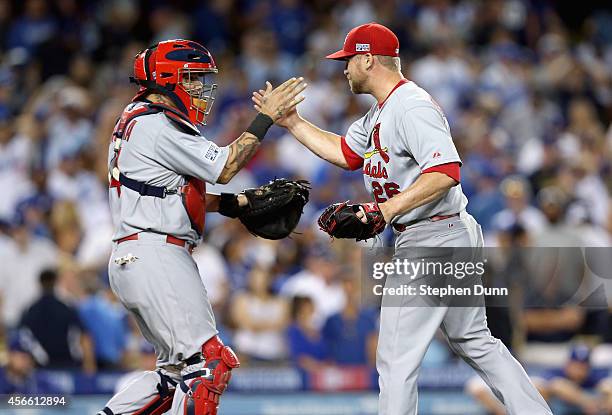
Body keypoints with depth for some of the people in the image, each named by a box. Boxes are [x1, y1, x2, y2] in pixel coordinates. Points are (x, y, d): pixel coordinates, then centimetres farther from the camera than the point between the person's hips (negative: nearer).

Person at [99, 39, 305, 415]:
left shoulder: (143, 121, 21)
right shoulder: (156, 126, -12)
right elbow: (223, 167, -14)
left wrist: (233, 203, 13)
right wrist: (266, 117, -9)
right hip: (154, 256, -11)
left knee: (177, 370, 16)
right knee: (209, 362, -14)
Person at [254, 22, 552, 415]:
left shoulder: (412, 106, -18)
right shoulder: (379, 114, 15)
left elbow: (446, 172, -28)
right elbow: (345, 152, 29)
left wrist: (383, 211, -32)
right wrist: (292, 122, 22)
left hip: (433, 243, -11)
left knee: (397, 358, -7)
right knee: (475, 342, 16)